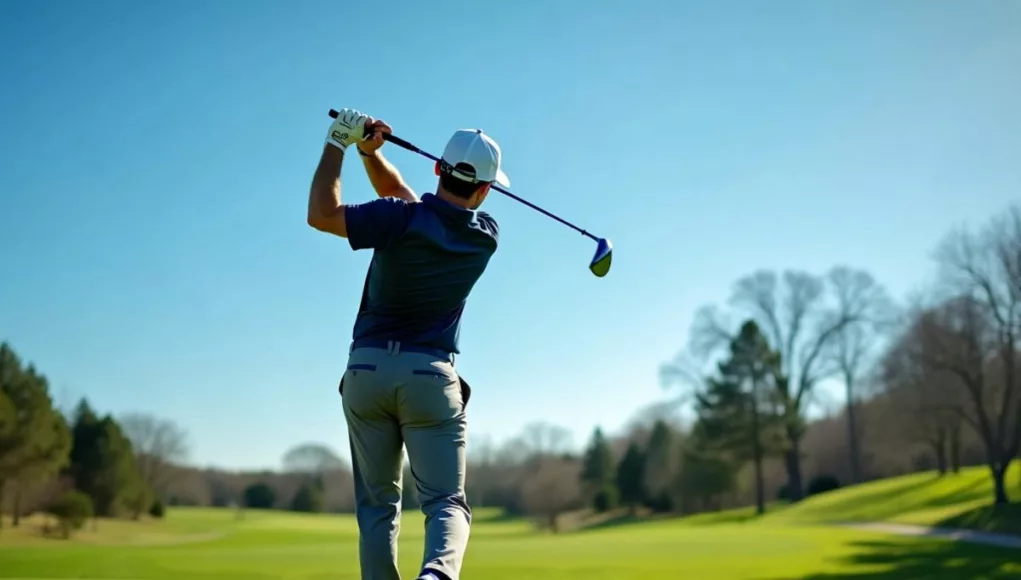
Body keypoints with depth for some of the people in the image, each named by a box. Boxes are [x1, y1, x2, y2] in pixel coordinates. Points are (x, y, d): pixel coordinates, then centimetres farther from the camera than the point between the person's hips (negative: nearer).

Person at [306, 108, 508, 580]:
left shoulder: (403, 221, -15)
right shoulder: (486, 237, 0)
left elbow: (321, 214, -14)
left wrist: (339, 143, -8)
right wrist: (369, 151, -3)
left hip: (367, 369, 0)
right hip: (432, 377, 0)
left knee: (376, 504, 12)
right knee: (446, 502, -2)